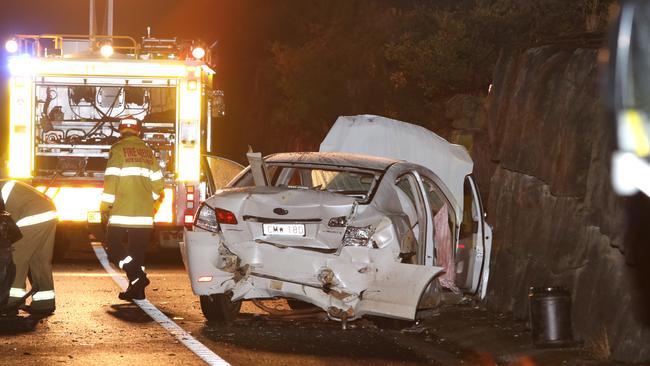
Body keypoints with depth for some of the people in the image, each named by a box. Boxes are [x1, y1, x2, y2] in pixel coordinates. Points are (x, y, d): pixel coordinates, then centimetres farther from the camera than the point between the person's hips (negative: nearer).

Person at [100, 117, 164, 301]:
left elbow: (111, 180, -11)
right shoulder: (148, 152, 12)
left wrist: (105, 205, -3)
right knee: (137, 250, 10)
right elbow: (157, 181, 13)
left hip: (122, 211, -5)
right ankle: (137, 289, 7)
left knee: (113, 245, 4)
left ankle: (137, 277, -12)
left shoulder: (118, 150, -4)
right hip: (144, 212, 5)